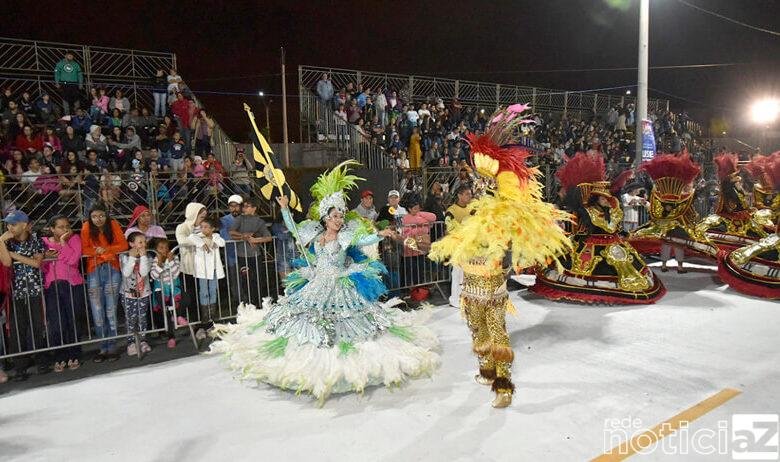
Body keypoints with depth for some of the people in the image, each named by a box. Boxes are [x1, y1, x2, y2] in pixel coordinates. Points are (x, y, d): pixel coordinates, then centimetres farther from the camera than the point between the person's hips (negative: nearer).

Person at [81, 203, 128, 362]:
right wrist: (97, 251, -18)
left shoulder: (113, 224, -1)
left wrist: (107, 249, -16)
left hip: (112, 269, -1)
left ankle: (111, 347, 6)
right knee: (97, 312, 0)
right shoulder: (86, 227, -1)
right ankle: (103, 348, 8)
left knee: (111, 310, -1)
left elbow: (123, 245, -3)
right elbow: (84, 249, -2)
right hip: (94, 271, 1)